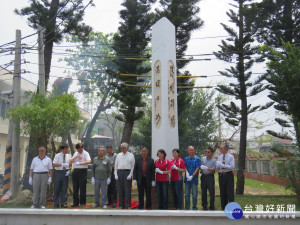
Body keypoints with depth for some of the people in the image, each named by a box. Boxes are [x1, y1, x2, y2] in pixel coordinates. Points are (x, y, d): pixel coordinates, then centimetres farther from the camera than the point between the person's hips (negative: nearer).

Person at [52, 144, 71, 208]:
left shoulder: (69, 156, 5)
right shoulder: (57, 156, -6)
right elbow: (54, 164, -13)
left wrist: (69, 170, -6)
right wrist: (62, 164, -25)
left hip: (65, 173, 3)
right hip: (58, 172, -3)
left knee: (64, 188, 5)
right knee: (57, 188, 3)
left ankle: (63, 203, 13)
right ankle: (56, 204, 14)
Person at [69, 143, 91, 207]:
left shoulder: (85, 153, -2)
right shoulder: (75, 154, 17)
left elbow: (88, 161, -19)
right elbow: (70, 162, 9)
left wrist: (80, 163, -27)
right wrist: (76, 157, -6)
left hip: (83, 171, -5)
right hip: (75, 171, 6)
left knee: (82, 187, -2)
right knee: (75, 187, 8)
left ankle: (83, 202, 8)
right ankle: (75, 202, 17)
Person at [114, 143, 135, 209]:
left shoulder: (131, 155, 6)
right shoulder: (118, 155, 14)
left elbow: (133, 166, 2)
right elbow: (116, 165, 14)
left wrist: (130, 174, -8)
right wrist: (116, 174, 4)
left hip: (127, 172, -3)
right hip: (119, 172, 3)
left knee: (127, 189, -4)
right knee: (120, 189, 3)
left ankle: (128, 205, 2)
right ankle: (121, 205, 11)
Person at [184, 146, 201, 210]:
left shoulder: (197, 159, -1)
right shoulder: (186, 159, 11)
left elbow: (197, 168, -8)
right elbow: (185, 166, 5)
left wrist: (192, 176, -16)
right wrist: (187, 172, -15)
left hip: (194, 179, -3)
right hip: (187, 179, 4)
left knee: (194, 194, 3)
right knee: (187, 194, 9)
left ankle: (194, 207, 15)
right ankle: (187, 208, 18)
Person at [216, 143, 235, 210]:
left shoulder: (231, 157, -4)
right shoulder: (219, 157, 11)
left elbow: (232, 167, -15)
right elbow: (217, 167, 11)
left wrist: (222, 165, -20)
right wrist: (218, 165, -13)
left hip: (228, 175, -5)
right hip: (221, 175, 5)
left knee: (230, 192, -4)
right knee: (222, 192, 9)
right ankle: (223, 208, 19)